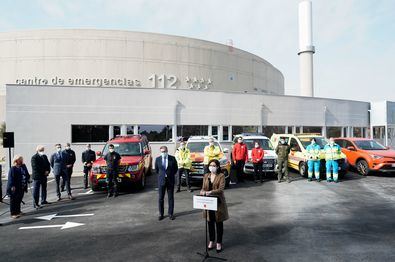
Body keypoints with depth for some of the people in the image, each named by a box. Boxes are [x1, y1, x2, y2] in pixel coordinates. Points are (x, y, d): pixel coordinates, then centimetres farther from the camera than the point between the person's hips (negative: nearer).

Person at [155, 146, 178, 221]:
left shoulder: (172, 158, -4)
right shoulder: (157, 159, -1)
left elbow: (176, 168, 7)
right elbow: (156, 169, 13)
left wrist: (171, 175, 7)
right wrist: (161, 175, 11)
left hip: (170, 180, 0)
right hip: (161, 180, 1)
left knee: (171, 198, 6)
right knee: (161, 198, 5)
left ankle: (170, 213, 16)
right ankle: (161, 214, 16)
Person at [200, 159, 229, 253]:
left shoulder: (221, 176, -8)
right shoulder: (206, 176, 7)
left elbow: (221, 189, -18)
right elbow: (203, 187, 8)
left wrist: (210, 192, -31)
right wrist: (202, 191, -16)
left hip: (218, 202, -4)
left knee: (219, 223, 7)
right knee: (210, 222, 12)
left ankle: (219, 243, 19)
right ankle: (211, 241, 28)